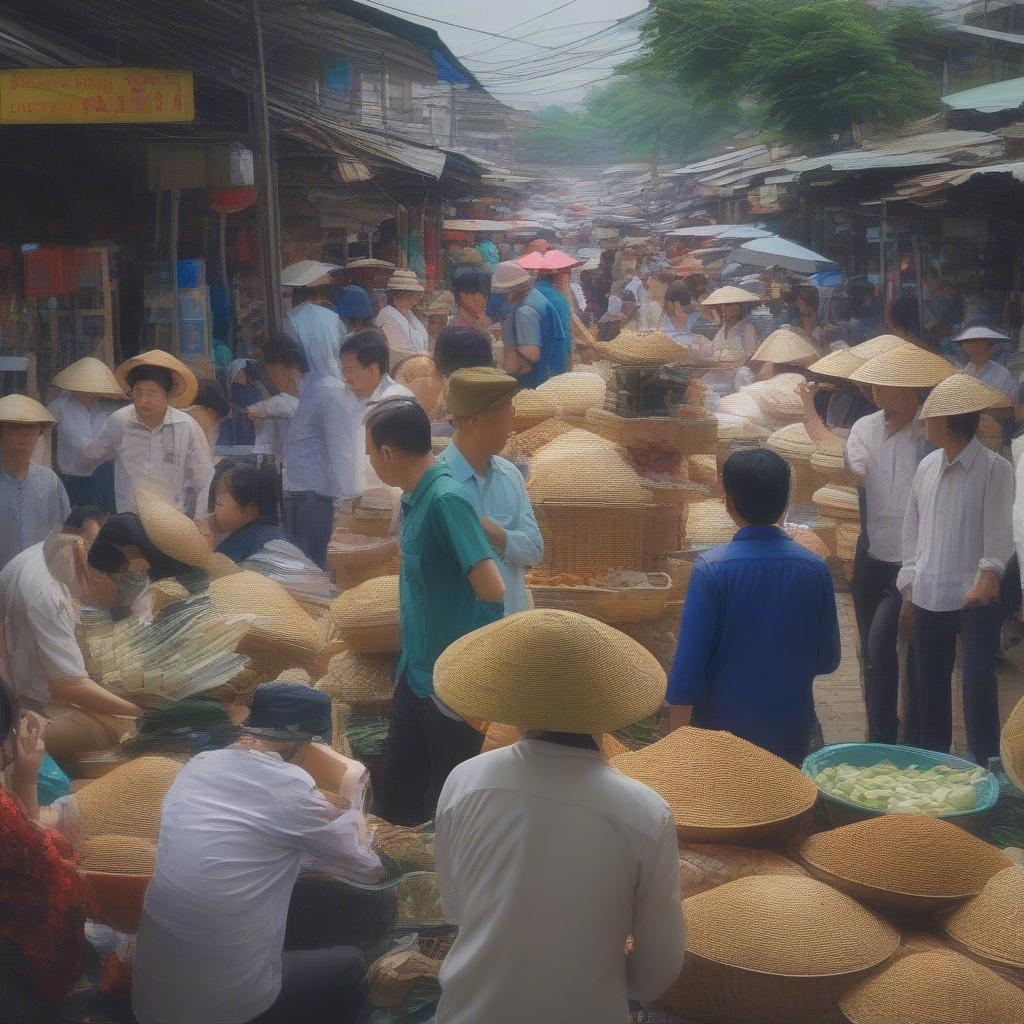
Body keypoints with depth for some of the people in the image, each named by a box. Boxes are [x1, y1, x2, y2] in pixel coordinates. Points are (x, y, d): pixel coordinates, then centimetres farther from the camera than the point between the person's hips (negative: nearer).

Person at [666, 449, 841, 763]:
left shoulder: (711, 569, -16)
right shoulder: (815, 569, -7)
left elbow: (689, 663, -16)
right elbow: (827, 659, 2)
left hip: (721, 729, -2)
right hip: (791, 732, 3)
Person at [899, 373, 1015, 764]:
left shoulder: (995, 468, -10)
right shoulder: (927, 467, 8)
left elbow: (999, 528, -16)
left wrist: (988, 575, -30)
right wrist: (909, 584, 12)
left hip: (976, 598, -6)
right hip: (929, 596, 6)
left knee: (978, 681, -6)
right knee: (930, 682, 14)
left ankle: (985, 766, 4)